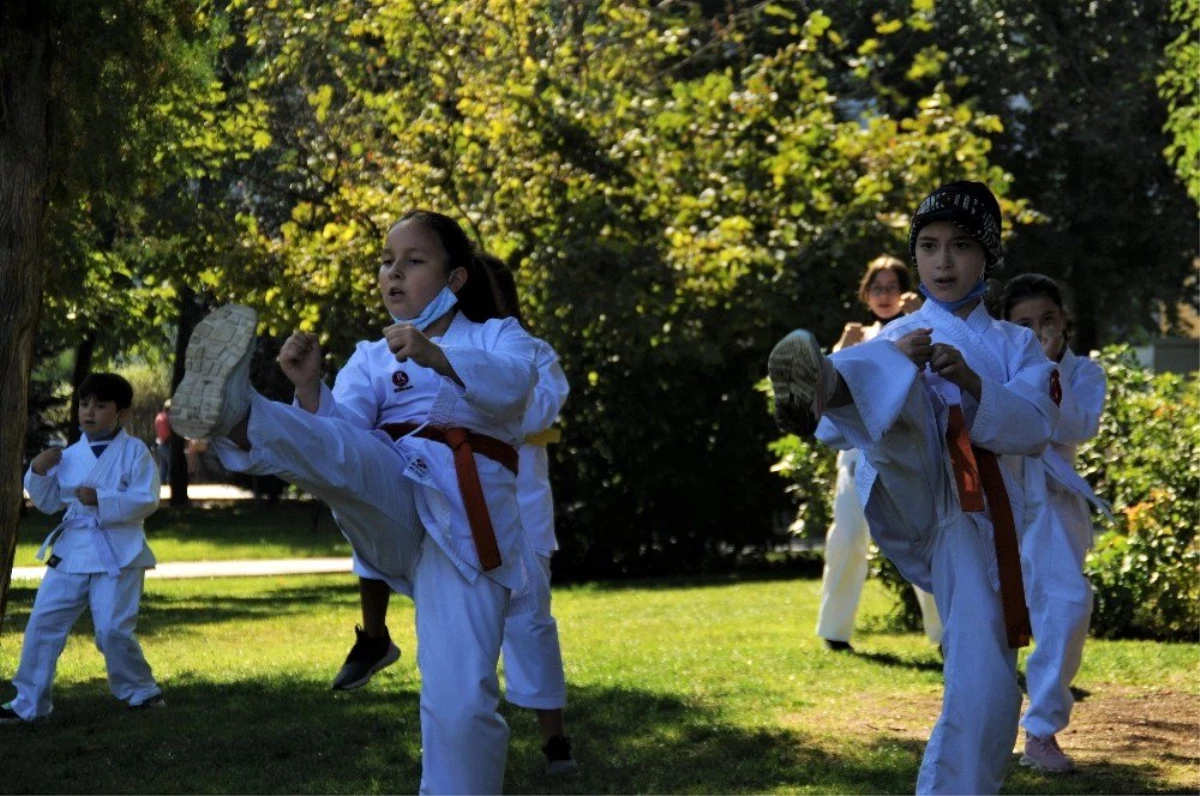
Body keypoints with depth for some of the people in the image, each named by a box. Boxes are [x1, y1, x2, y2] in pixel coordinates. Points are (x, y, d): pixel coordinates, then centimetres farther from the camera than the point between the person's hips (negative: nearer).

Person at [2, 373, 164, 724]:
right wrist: (38, 472, -3)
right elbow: (49, 503, 15)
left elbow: (147, 500, -13)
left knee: (113, 630, -9)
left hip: (117, 555, -5)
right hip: (71, 552, 5)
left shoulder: (134, 451, -4)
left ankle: (141, 692, 16)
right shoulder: (70, 455, 9)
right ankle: (29, 703, 10)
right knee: (43, 623, 1)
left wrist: (101, 500, -22)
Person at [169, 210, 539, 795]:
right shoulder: (372, 358, 22)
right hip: (393, 502, 2)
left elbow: (514, 382, -12)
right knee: (343, 452, -31)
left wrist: (437, 357, -31)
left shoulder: (497, 336, 15)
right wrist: (310, 388, -21)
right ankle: (234, 414, -60)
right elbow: (342, 431, 1)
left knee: (461, 702, -14)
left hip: (467, 519, -2)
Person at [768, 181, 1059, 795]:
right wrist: (894, 363, -19)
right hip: (913, 487, -2)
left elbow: (1035, 429, -1)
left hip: (969, 522, 2)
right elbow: (842, 428, -1)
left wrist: (972, 383, -20)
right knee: (899, 390, -33)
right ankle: (818, 380, -68)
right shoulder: (897, 339, 16)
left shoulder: (1015, 346, 19)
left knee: (986, 693, -5)